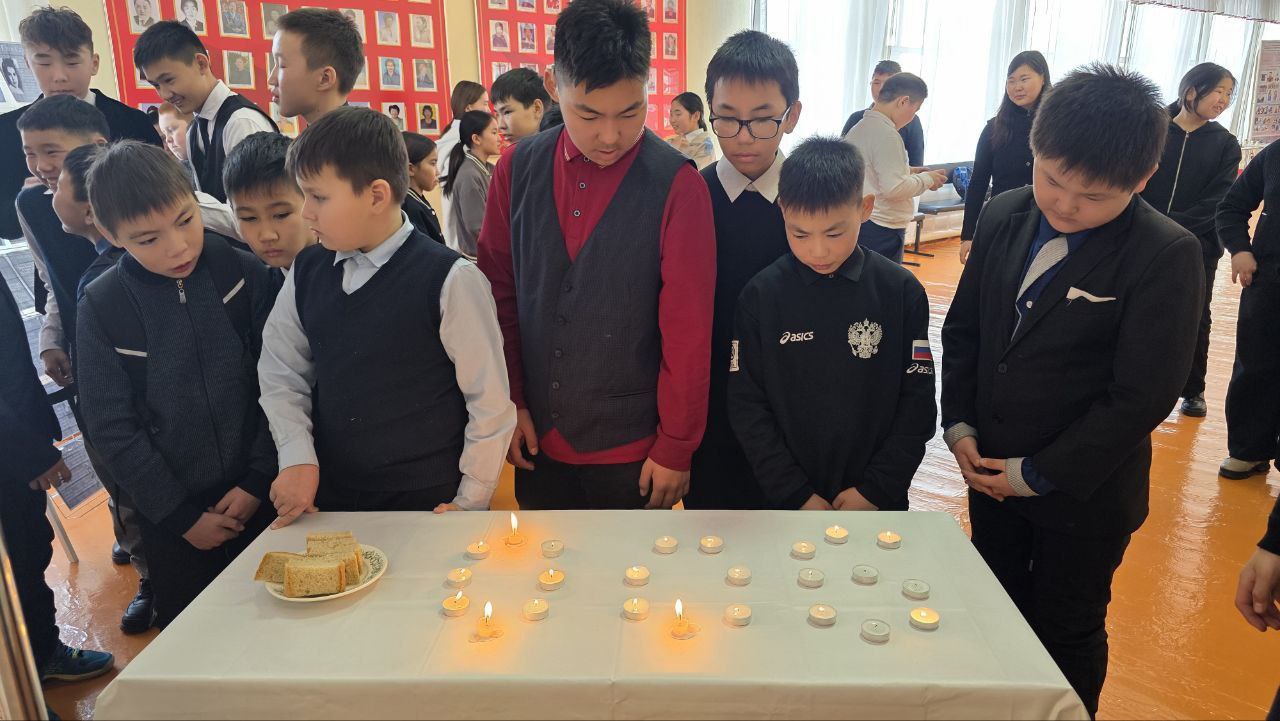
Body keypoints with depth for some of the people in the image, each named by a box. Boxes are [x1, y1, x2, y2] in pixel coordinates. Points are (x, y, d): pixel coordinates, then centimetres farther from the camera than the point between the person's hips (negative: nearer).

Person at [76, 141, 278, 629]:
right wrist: (181, 516, -6)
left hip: (262, 501, 0)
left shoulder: (245, 275, -8)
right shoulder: (102, 307, -7)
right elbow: (112, 428, -4)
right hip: (173, 521, 1)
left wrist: (258, 480, -9)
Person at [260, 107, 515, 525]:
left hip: (428, 505, -4)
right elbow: (280, 372, 11)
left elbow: (490, 404, -11)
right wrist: (297, 457, -3)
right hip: (327, 499, 5)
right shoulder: (307, 272, 2)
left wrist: (469, 504, -9)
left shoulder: (451, 280, -15)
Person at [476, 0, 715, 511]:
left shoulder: (677, 186, -14)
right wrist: (509, 403, 3)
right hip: (537, 437, 3)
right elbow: (498, 296, 4)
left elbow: (688, 332, -12)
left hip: (631, 448, -3)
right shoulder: (517, 169, -4)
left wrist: (675, 448, -8)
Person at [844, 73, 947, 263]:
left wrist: (907, 172, 14)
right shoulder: (886, 134, -16)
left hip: (856, 224, 9)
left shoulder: (858, 127, 13)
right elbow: (894, 188, -22)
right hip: (880, 230, -9)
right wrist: (927, 179, -6)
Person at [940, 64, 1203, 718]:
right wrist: (959, 425, -3)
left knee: (1067, 638, 15)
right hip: (989, 469, 5)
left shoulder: (1166, 257, -19)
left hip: (1085, 492, -5)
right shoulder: (1004, 216, -3)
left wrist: (1039, 474, -16)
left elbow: (1143, 395, -19)